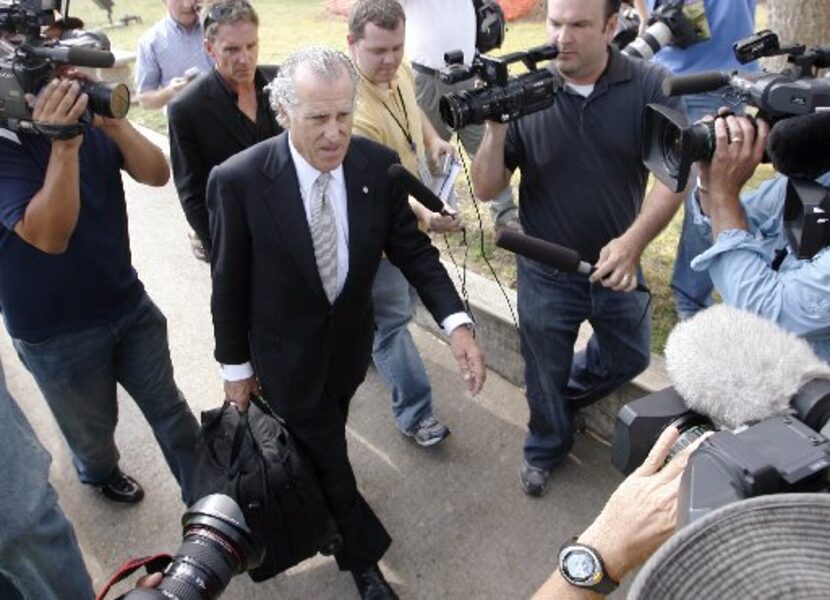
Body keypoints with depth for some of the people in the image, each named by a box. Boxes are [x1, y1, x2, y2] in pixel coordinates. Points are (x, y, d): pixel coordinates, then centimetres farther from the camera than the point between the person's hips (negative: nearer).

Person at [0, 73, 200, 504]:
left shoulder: (88, 114, -5)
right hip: (56, 332, -3)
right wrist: (64, 145, -36)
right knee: (93, 427, 20)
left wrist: (113, 122, -26)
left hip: (129, 304, 4)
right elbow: (50, 235, -30)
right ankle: (99, 473, 53)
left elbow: (156, 174, -11)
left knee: (169, 411, 14)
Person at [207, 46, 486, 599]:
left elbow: (412, 249, -9)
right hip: (286, 355, -3)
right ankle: (363, 556, 36)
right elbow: (229, 283, -13)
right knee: (329, 460, 11)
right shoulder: (239, 180, -24)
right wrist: (235, 366, -4)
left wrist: (455, 322, -22)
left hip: (349, 344, 4)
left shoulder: (379, 165, -16)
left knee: (323, 444, 28)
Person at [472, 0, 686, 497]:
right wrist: (495, 128, -30)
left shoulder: (650, 86, -12)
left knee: (630, 358, 24)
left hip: (618, 264, 2)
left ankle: (568, 397, 55)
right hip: (545, 273, -1)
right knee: (545, 373, 18)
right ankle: (546, 448, 48)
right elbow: (487, 189, -13)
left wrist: (634, 240, -31)